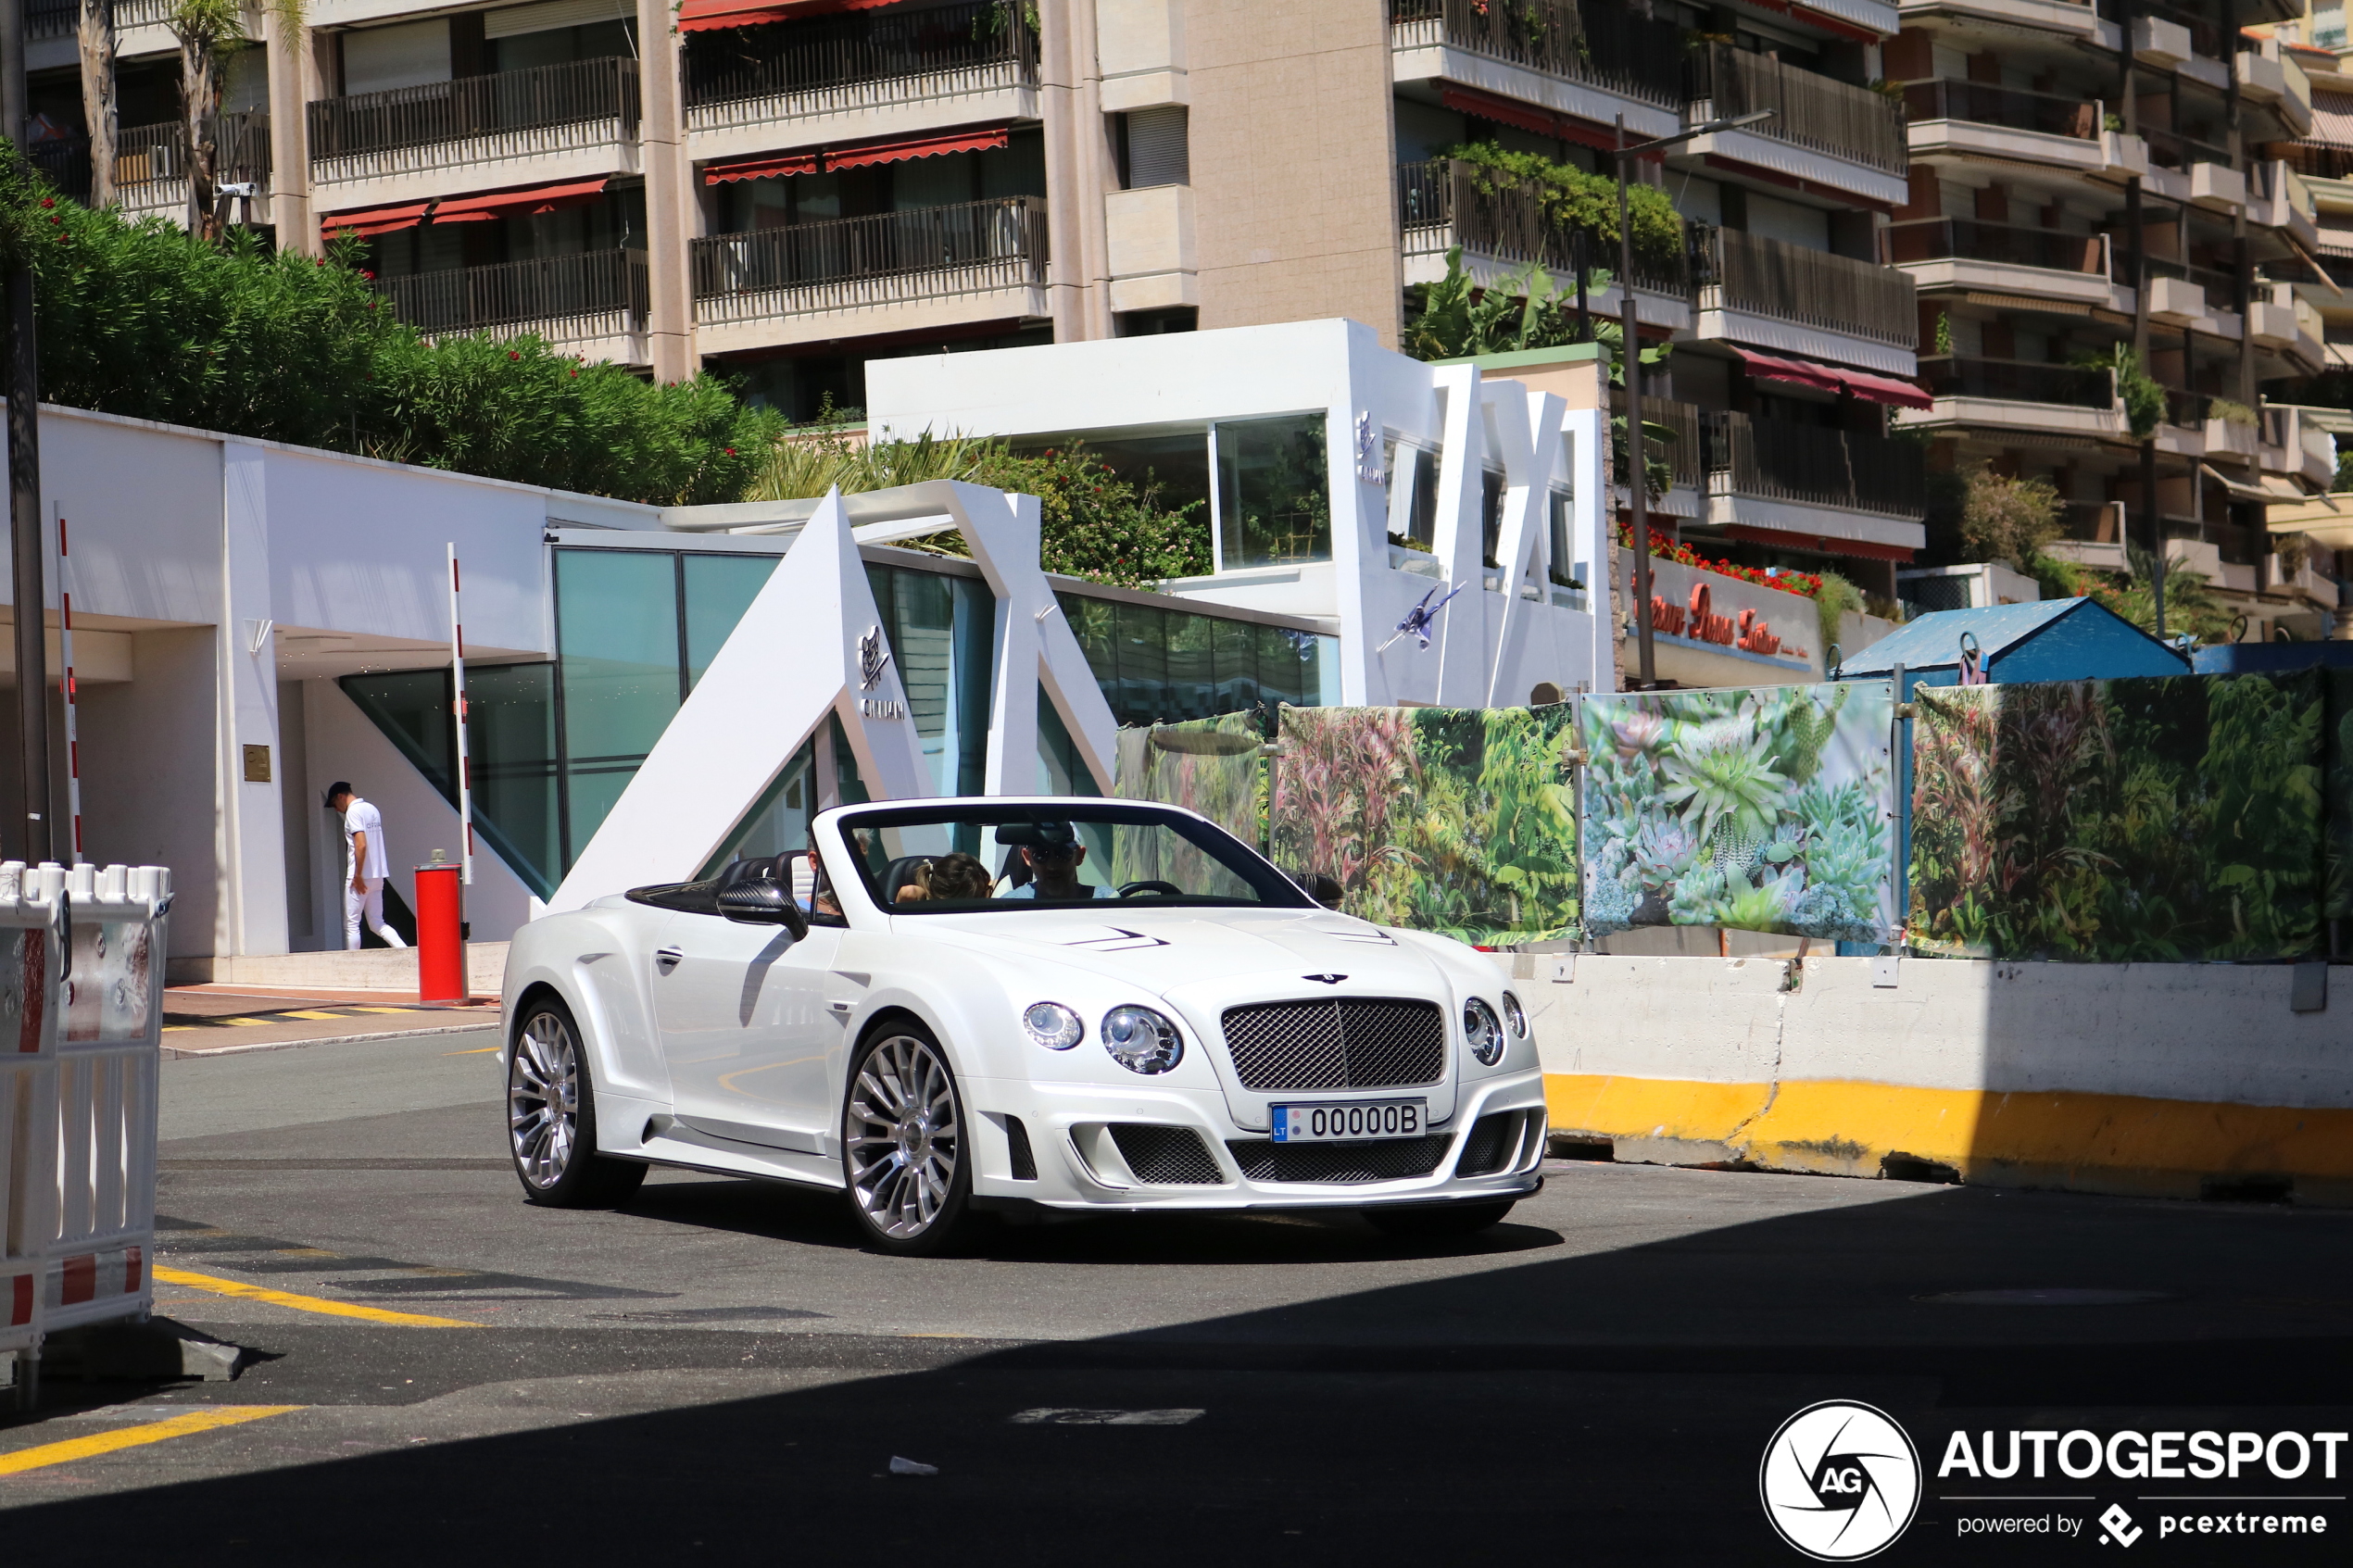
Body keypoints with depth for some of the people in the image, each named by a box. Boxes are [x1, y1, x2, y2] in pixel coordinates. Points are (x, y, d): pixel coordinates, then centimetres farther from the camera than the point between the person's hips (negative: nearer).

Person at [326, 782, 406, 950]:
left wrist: (358, 876, -18)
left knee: (351, 924, 1)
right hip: (378, 876, 9)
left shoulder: (353, 812, -12)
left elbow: (361, 845, -22)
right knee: (377, 924, 9)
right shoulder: (372, 809, 15)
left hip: (361, 876, -9)